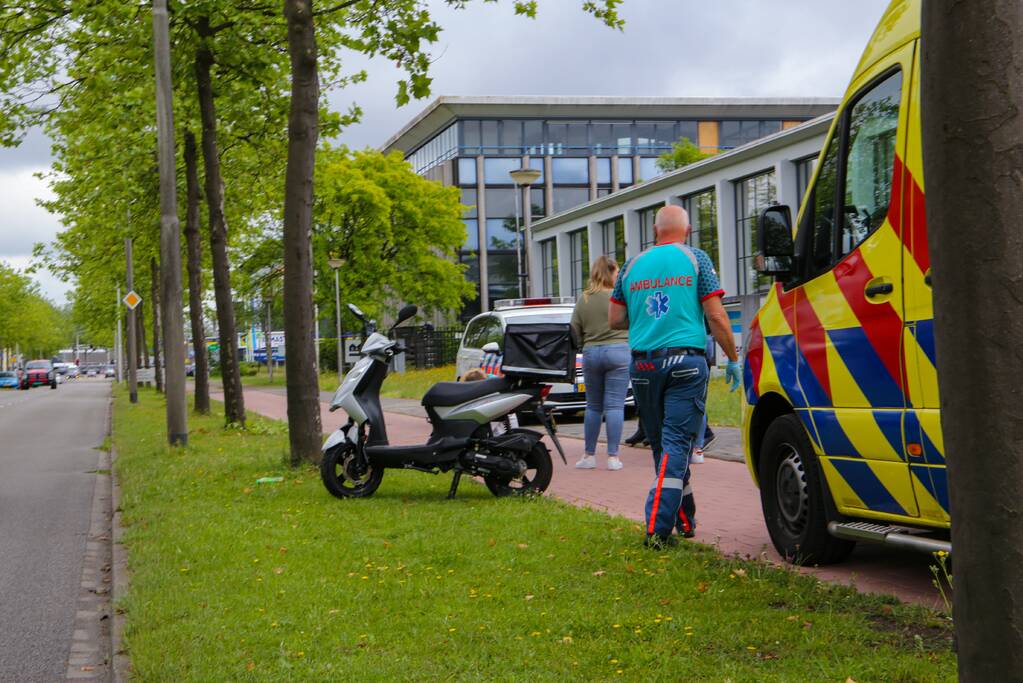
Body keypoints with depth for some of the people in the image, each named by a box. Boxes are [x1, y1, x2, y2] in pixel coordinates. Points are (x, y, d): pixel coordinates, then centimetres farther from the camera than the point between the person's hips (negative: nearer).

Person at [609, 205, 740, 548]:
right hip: (685, 361, -3)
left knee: (661, 443, 14)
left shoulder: (633, 265, 12)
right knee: (677, 443, -5)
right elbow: (715, 316, -3)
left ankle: (685, 521, 25)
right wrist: (733, 358, 5)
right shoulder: (695, 259, 2)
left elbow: (614, 320, 15)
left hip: (643, 363, 3)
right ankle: (658, 528, -16)